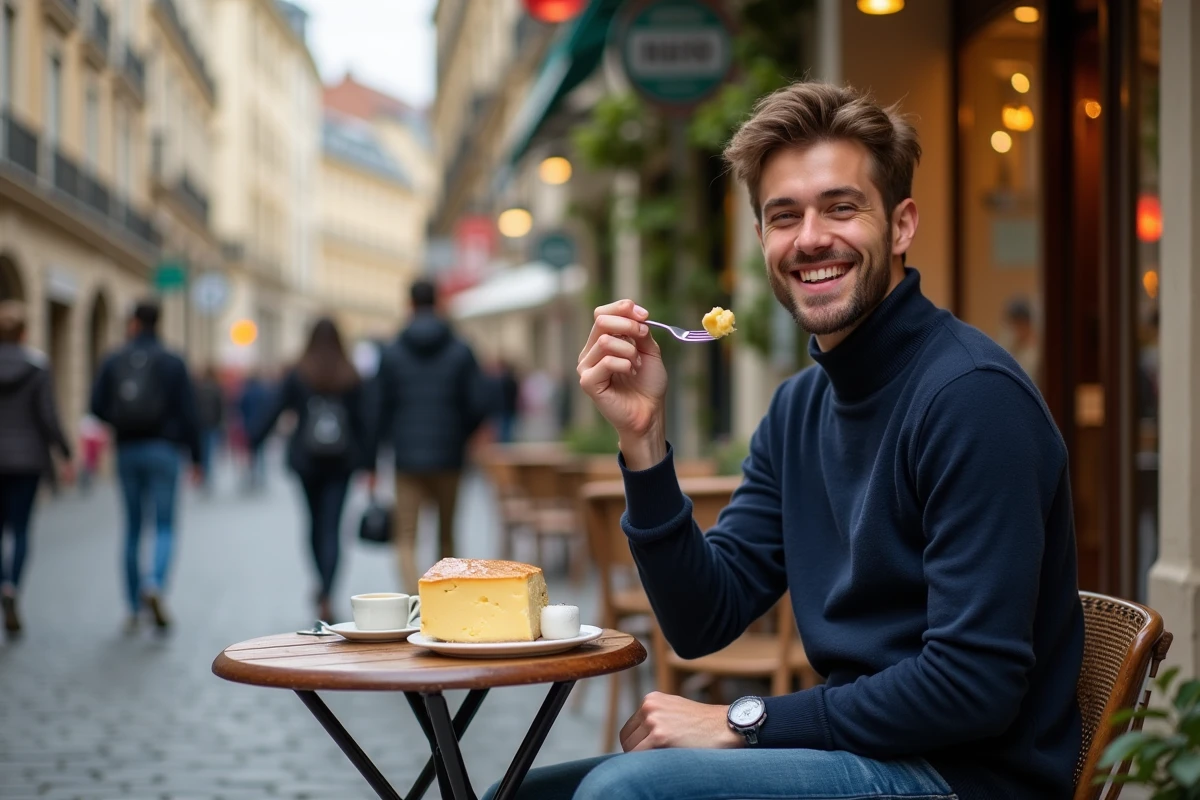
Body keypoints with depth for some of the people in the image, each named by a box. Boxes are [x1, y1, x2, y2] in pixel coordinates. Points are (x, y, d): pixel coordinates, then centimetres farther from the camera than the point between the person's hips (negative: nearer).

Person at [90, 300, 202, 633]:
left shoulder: (114, 361, 2)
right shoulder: (172, 362, -2)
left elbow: (97, 407, -1)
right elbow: (188, 412, -4)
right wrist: (196, 458, 2)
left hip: (127, 452, 2)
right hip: (163, 451, -2)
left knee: (132, 528, 10)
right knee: (165, 524, 2)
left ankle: (134, 609, 13)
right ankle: (155, 583, -25)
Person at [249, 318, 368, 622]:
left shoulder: (297, 375, -1)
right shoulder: (350, 377, -1)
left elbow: (273, 411, -5)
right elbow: (360, 420, -1)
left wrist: (251, 444, -4)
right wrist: (365, 457, 5)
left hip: (306, 459, 1)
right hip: (341, 460, -1)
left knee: (315, 520, 20)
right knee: (332, 527, -4)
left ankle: (322, 584, 27)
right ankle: (325, 596, -17)